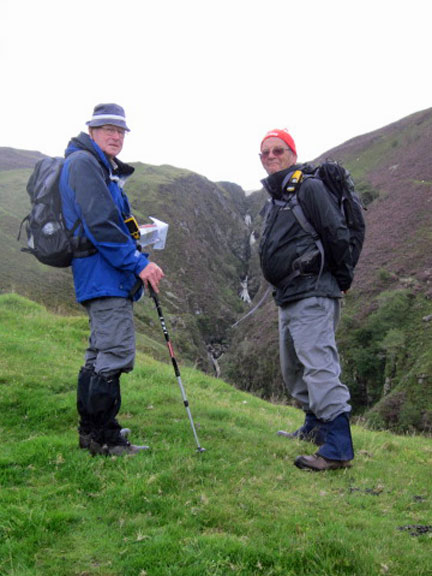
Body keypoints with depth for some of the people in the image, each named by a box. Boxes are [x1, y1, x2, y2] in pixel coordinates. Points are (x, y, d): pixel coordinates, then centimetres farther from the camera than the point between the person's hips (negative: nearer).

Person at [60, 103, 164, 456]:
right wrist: (139, 263, -18)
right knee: (116, 354, -11)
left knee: (100, 354, 15)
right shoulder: (83, 162, -9)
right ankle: (104, 438, -3)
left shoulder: (106, 170, 23)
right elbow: (98, 223, -19)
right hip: (103, 274, -11)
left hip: (104, 277, 11)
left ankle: (91, 431, 24)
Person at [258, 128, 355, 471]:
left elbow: (338, 235, -14)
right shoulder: (274, 200, 20)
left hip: (312, 295, -10)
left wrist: (343, 280, -7)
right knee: (294, 369, 18)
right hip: (288, 298, 10)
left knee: (319, 365, -16)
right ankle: (315, 427, 33)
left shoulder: (309, 188, -8)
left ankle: (338, 448, -14)